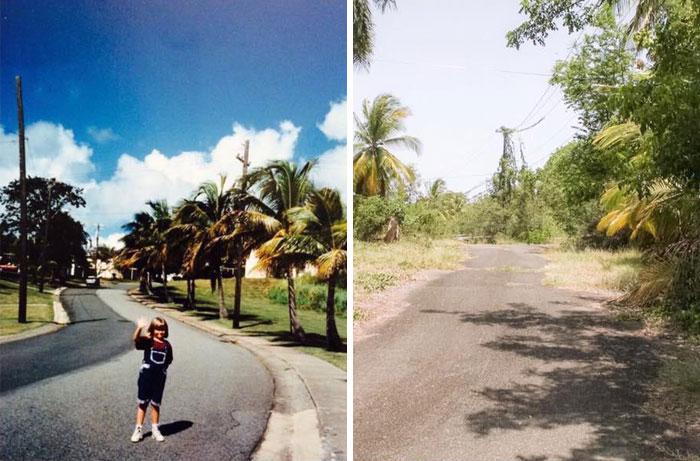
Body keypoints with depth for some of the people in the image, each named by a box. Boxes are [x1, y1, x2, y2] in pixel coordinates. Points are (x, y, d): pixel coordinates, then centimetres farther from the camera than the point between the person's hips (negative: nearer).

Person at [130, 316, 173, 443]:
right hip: (146, 377, -2)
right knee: (142, 403, 8)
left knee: (156, 404, 12)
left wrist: (162, 368, 0)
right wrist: (139, 327, -46)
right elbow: (136, 339, -30)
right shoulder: (148, 341, -9)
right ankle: (138, 430, 20)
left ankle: (155, 430, 25)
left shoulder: (167, 345, 3)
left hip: (160, 378, 3)